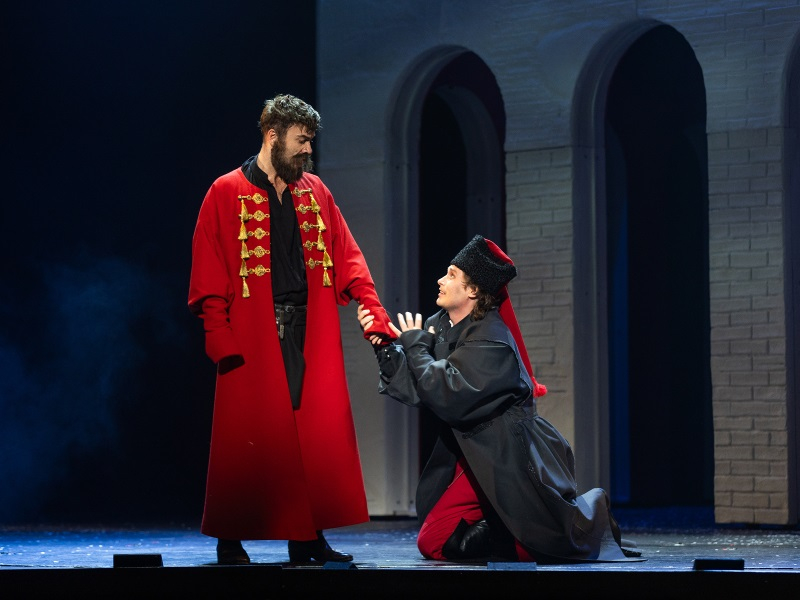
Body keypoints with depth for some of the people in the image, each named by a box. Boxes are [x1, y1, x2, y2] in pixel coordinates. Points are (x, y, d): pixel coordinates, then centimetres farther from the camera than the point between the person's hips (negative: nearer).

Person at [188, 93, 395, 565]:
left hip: (310, 332, 5)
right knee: (248, 435, -3)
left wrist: (375, 312, -5)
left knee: (315, 432, 1)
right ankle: (231, 540, 6)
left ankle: (307, 536, 8)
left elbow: (347, 259, 9)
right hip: (253, 336, -4)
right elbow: (209, 275, -3)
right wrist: (221, 340, -12)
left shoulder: (315, 192, 14)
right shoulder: (227, 194, 0)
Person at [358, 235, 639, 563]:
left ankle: (593, 516, 26)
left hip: (506, 459, -8)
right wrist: (383, 346, -13)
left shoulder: (491, 342, -22)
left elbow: (445, 396, -28)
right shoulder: (440, 326, 3)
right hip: (471, 456, 8)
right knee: (433, 544, 3)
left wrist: (415, 346, -17)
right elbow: (413, 390, -1)